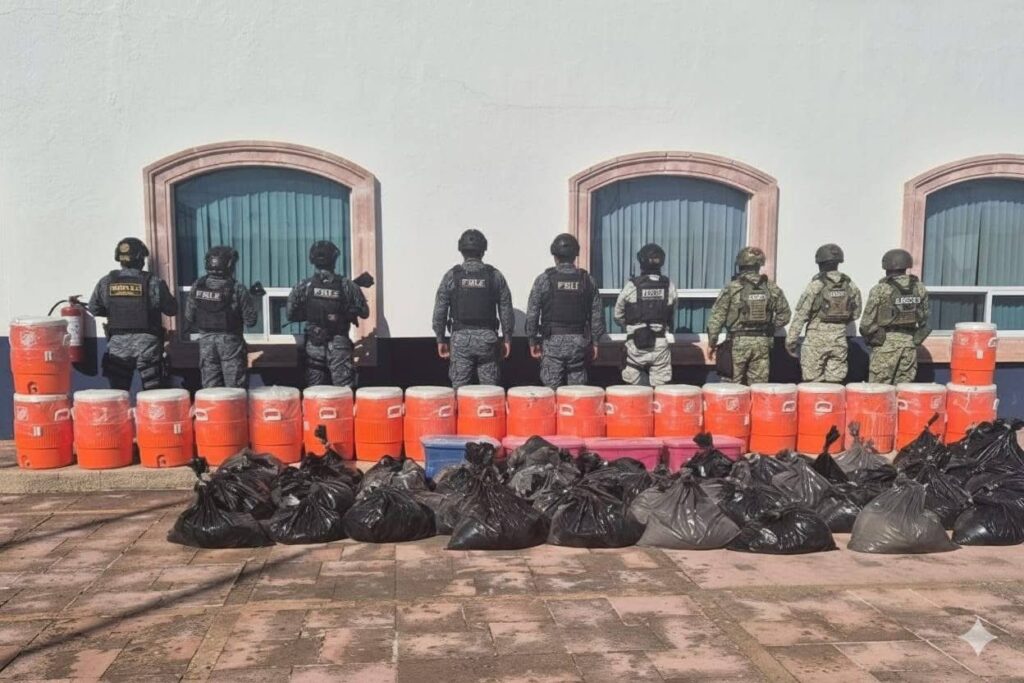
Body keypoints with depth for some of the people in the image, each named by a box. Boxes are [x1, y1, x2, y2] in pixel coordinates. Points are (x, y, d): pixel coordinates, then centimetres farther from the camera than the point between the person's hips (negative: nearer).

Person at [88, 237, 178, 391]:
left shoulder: (106, 282, -1)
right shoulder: (153, 283, -10)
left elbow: (93, 309, 9)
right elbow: (172, 309, -3)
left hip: (117, 344, 3)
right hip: (147, 343, -3)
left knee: (117, 392, 10)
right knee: (153, 390, 5)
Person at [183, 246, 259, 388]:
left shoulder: (197, 287, -3)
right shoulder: (237, 289, -14)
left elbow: (189, 317, 3)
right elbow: (250, 320, -10)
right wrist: (251, 298, 3)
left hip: (206, 341, 4)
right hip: (230, 341, -3)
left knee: (210, 386, 10)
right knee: (235, 387, 3)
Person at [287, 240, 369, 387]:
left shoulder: (304, 287, -2)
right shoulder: (346, 285, -5)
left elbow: (290, 314, 3)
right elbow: (364, 312, 0)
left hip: (314, 346, 2)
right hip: (339, 346, -1)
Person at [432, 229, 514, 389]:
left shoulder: (451, 276, -1)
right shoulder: (495, 275, 2)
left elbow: (439, 312, -1)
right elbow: (506, 311, 3)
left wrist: (440, 340, 8)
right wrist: (507, 339, 11)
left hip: (460, 339, 0)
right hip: (488, 338, 1)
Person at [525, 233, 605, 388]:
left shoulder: (544, 279, -3)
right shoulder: (587, 280, 4)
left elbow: (532, 313, -2)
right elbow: (597, 315, 6)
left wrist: (533, 341, 8)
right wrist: (594, 342, 13)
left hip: (552, 342, -2)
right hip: (579, 342, 2)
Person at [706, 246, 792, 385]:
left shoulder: (731, 288, -7)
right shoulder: (771, 288, 2)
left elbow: (716, 317, -7)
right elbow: (784, 315, 8)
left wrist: (711, 343, 1)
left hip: (738, 342, -3)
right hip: (762, 343, 3)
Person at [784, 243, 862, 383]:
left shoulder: (816, 285, -10)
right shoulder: (850, 285, 4)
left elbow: (800, 315, -10)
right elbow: (855, 314, 15)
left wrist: (790, 341, -5)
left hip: (817, 338, -4)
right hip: (840, 339, 4)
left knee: (813, 383, 2)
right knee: (835, 384, 8)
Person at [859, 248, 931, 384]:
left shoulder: (880, 290, -11)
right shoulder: (920, 289, 4)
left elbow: (867, 322, -8)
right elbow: (924, 320, 10)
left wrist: (869, 337, 10)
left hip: (886, 343, -4)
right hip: (910, 343, 5)